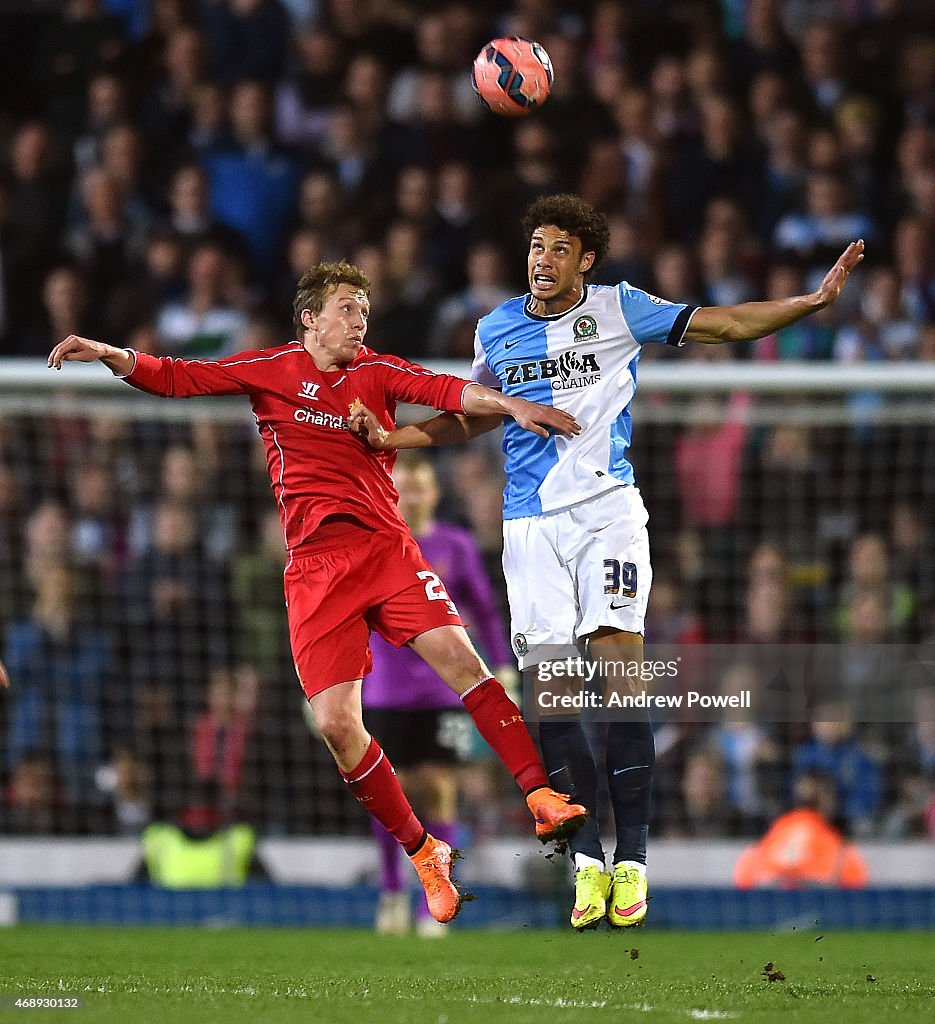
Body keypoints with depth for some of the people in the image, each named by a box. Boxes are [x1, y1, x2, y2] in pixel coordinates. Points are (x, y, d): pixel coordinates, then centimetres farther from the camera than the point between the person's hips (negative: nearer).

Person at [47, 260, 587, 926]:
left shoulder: (376, 372, 12)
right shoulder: (273, 370, 11)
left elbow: (451, 392, -2)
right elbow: (178, 378, 9)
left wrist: (514, 406, -19)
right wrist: (111, 355, -8)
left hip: (385, 546, 0)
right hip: (315, 565, 0)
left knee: (457, 655, -21)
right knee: (336, 723, -10)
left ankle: (541, 797, -20)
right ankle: (424, 853, 3)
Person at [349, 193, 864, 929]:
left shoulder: (619, 310, 2)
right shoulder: (498, 330, 11)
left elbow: (729, 324, 1)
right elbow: (474, 419, 26)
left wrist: (816, 301, -10)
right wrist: (388, 438, 16)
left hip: (607, 510, -3)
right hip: (531, 526, 3)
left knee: (620, 663, -16)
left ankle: (632, 859, -13)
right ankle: (588, 860, 4)